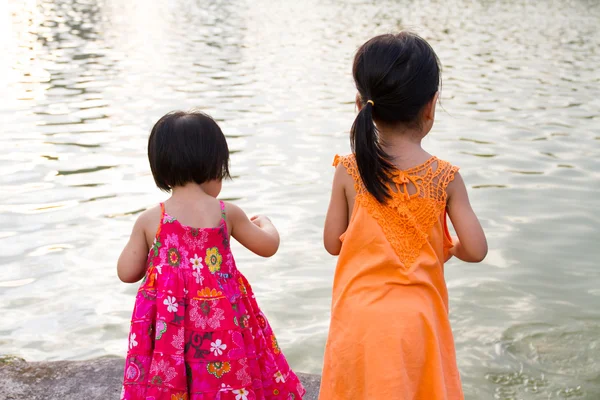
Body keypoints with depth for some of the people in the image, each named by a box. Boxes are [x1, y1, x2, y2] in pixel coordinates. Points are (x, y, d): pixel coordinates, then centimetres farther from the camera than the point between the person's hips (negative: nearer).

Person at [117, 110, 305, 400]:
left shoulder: (149, 220, -6)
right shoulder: (227, 214, -5)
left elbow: (127, 272, 1)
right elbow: (268, 246, 8)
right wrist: (265, 224, 30)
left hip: (167, 326, 0)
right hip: (220, 321, 0)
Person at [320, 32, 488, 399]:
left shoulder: (349, 172, -9)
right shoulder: (445, 177, -11)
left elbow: (333, 242, -1)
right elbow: (476, 250, -9)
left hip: (360, 317, 1)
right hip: (416, 318, 0)